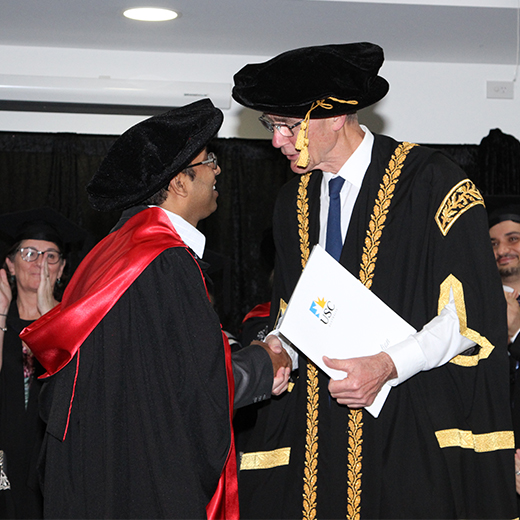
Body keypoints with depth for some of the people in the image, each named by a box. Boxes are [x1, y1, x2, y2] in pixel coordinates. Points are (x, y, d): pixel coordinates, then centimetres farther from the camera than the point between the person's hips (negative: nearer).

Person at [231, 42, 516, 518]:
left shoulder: (430, 183, -7)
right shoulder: (295, 203, 14)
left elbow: (474, 309, -10)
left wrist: (389, 365, -20)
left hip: (415, 426, -5)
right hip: (320, 425, 5)